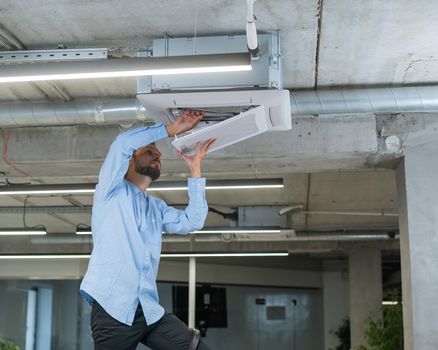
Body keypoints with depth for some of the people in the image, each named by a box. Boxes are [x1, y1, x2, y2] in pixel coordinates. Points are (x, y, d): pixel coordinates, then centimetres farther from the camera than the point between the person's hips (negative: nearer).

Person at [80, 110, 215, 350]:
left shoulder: (157, 207, 23)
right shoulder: (112, 190, 7)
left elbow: (192, 222, 7)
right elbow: (123, 143, -9)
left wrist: (195, 169, 8)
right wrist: (170, 129, -3)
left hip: (150, 310, 6)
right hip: (112, 308, -6)